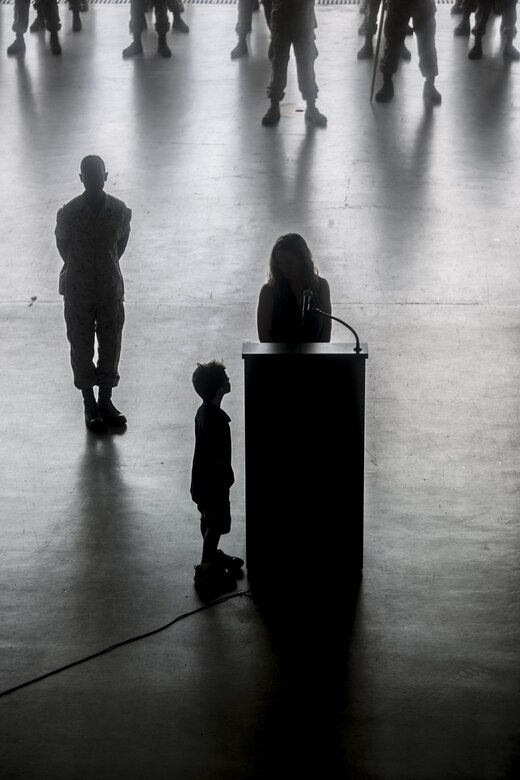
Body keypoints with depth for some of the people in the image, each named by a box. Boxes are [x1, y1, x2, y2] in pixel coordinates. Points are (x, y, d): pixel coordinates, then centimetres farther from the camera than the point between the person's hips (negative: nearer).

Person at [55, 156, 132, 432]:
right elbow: (61, 242, 1)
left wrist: (110, 266, 11)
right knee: (82, 347, 7)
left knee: (111, 346, 10)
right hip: (78, 290, -2)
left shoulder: (119, 210, -9)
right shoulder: (69, 212, -15)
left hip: (111, 287, 2)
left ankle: (105, 401, 25)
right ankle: (90, 405, 20)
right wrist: (76, 269, 8)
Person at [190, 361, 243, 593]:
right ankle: (206, 569, 12)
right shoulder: (216, 419, -29)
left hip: (203, 479, 9)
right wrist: (227, 476, -12)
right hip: (213, 482, -9)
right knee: (215, 525, 4)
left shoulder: (205, 411, 1)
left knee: (210, 522, 24)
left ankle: (212, 555, 40)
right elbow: (218, 457, -24)